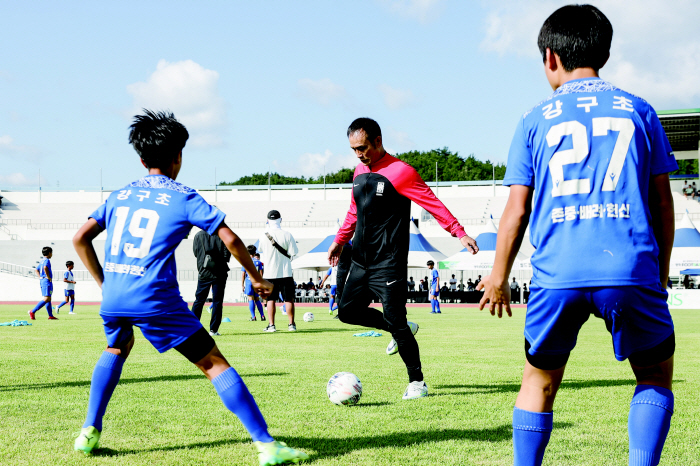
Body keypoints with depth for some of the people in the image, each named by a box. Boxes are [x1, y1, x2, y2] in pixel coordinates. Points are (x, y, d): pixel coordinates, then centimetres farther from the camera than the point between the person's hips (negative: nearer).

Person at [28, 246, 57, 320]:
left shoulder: (42, 261, 18)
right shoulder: (47, 260, -10)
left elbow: (36, 270, 27)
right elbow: (45, 268, -30)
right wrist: (49, 277, -21)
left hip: (42, 280, 10)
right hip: (47, 281, -10)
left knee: (48, 299, 11)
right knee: (47, 299, -15)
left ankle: (51, 316, 11)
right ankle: (32, 312, -20)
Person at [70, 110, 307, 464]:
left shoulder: (121, 195, 18)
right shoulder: (183, 197, 5)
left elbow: (81, 239, 16)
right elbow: (230, 239, -2)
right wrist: (256, 278, 11)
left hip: (113, 296, 5)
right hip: (155, 298, -5)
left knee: (116, 349, 36)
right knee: (215, 365, -1)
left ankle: (90, 432, 27)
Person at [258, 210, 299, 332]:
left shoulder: (264, 236, -6)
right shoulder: (287, 235, -9)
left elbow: (260, 249, 12)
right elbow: (293, 253, -8)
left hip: (270, 273, 1)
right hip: (285, 272, 0)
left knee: (270, 299, 6)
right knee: (288, 299, 7)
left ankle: (271, 325, 2)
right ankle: (291, 324, 10)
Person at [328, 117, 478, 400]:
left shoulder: (400, 172, -12)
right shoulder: (359, 172, 11)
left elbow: (433, 204, -15)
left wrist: (460, 233, -22)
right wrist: (340, 240, 22)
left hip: (388, 265, -8)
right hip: (361, 260, 8)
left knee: (396, 321, -8)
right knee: (347, 311, 8)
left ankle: (416, 382, 5)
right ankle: (400, 330, 25)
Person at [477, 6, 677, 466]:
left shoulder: (535, 120, 10)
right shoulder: (638, 111, 11)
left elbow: (517, 210, 8)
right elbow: (663, 203, 11)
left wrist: (499, 277, 19)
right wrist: (661, 272, 22)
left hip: (556, 275, 0)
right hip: (632, 270, 0)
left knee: (539, 383, 18)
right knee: (656, 375, 18)